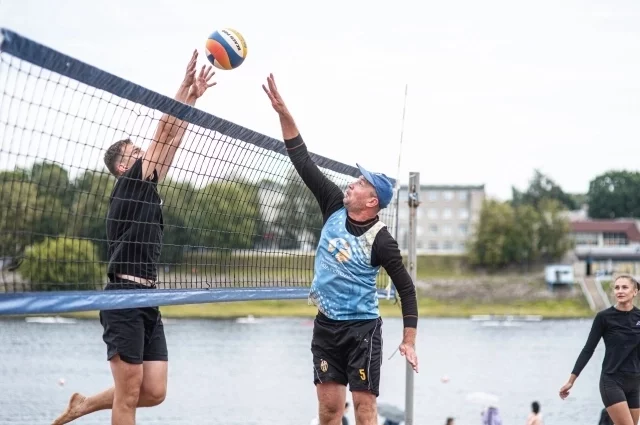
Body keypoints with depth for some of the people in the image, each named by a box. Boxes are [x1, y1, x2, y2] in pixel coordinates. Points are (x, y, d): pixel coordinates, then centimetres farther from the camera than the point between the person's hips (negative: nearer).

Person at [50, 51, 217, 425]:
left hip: (147, 302, 9)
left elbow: (171, 141, 19)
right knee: (129, 395, -6)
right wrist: (188, 89, -2)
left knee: (154, 392, 4)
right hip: (125, 299, -9)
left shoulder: (147, 189, 20)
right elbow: (165, 133, -5)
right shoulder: (130, 183, -2)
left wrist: (194, 96, 18)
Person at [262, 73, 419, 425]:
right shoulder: (335, 207, 0)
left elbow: (406, 289, -6)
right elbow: (303, 162, -1)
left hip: (362, 327, -5)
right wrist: (283, 112, -7)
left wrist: (409, 340, -11)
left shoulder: (381, 241, -13)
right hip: (326, 325, 5)